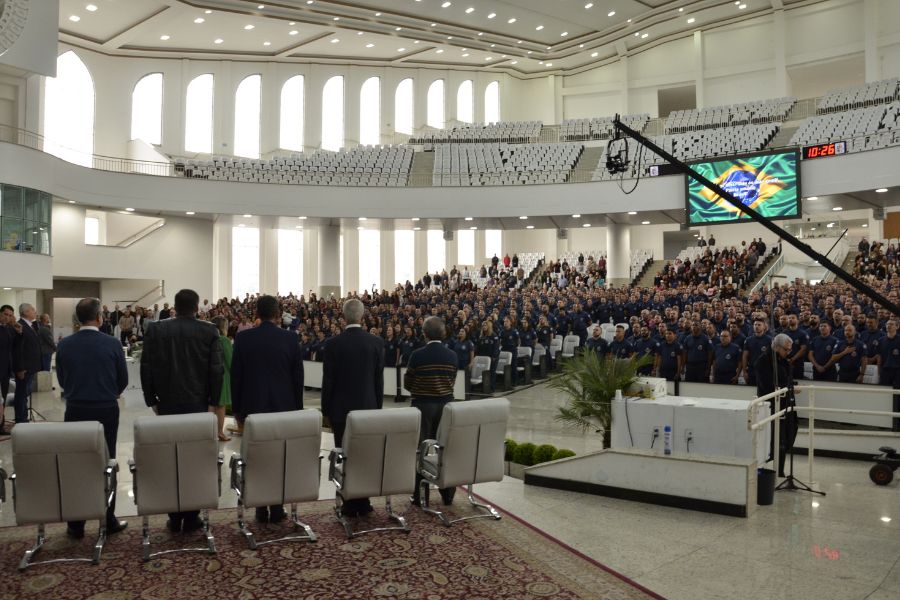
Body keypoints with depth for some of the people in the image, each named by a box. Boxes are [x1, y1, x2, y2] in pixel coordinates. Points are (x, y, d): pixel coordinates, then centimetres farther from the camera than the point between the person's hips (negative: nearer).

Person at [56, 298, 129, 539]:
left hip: (75, 410, 1)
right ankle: (109, 521, 13)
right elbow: (123, 379, -1)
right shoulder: (112, 344, -10)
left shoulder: (64, 345, -5)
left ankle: (76, 525, 13)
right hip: (107, 410, -1)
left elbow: (61, 380, 5)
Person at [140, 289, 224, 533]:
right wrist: (213, 399, 3)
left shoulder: (156, 330, 0)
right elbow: (217, 369, -7)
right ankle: (191, 517, 10)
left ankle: (174, 518, 12)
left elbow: (146, 367, 0)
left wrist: (152, 399, 9)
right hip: (198, 404, -1)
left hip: (167, 405, 2)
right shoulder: (209, 331, -5)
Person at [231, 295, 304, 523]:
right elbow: (298, 376, -1)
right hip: (284, 406, 0)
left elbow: (235, 375, 0)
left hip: (253, 406, 0)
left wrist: (237, 407, 9)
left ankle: (261, 509, 11)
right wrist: (297, 407, 9)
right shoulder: (290, 338, -5)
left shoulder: (243, 338, -4)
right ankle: (277, 508, 12)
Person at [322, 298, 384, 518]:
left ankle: (350, 505, 8)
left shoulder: (334, 344, -9)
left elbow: (328, 379, -5)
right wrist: (378, 405, 11)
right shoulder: (376, 342, -3)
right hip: (367, 407, 2)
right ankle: (364, 503, 18)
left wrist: (326, 408, 5)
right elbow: (379, 378, 1)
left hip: (341, 408, -2)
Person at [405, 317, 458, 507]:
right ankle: (447, 494, 19)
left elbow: (407, 383, -4)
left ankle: (419, 495, 12)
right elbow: (452, 382, 5)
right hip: (446, 405, 3)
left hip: (422, 406, -3)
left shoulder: (417, 355, -12)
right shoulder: (452, 356, -3)